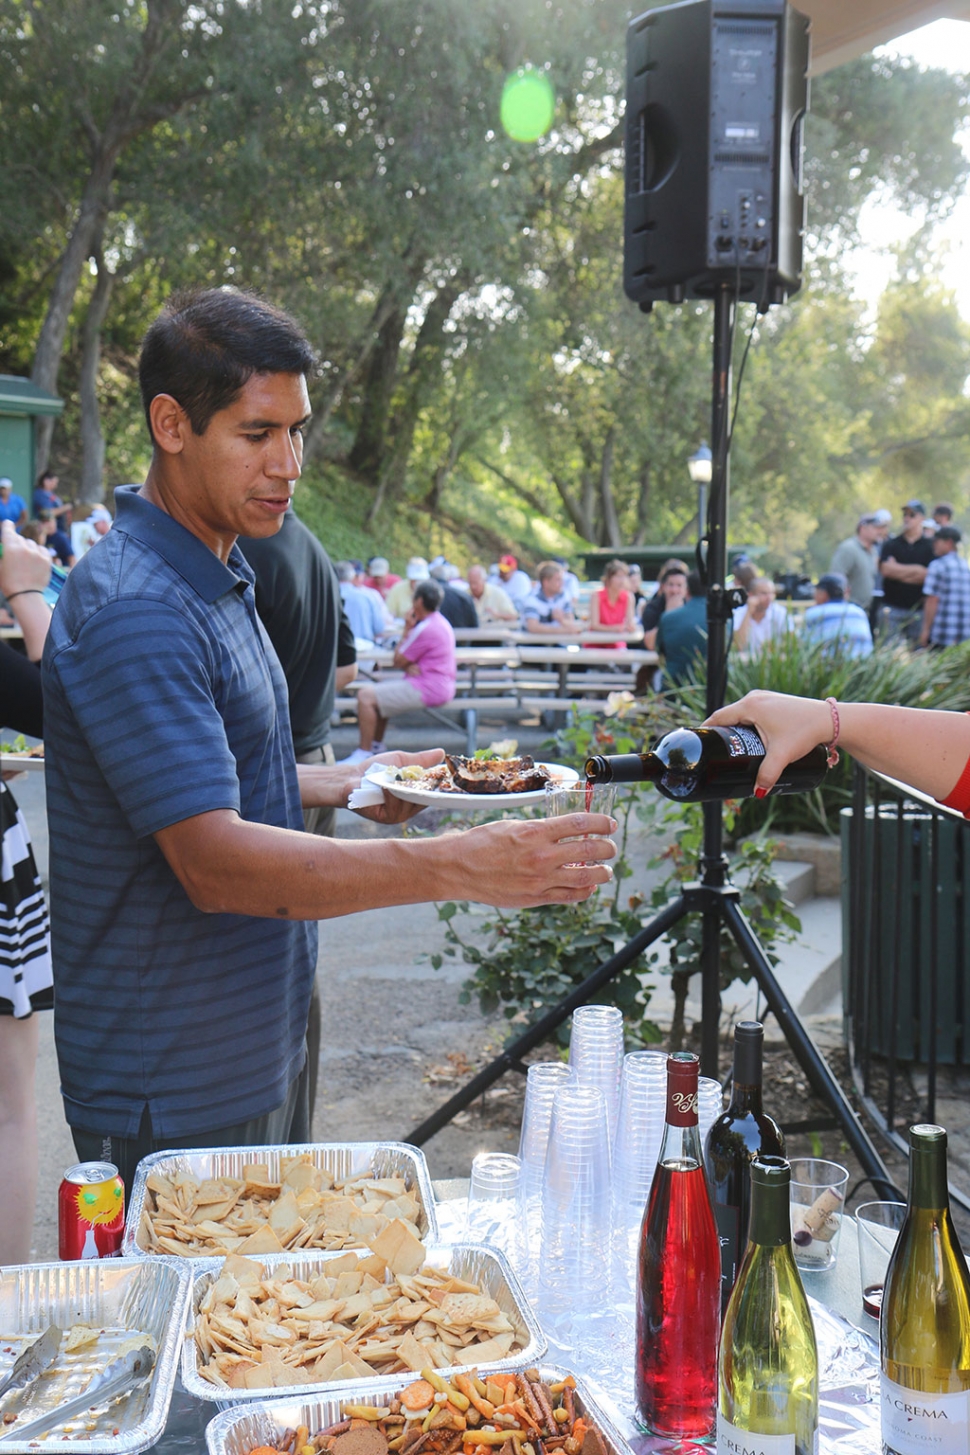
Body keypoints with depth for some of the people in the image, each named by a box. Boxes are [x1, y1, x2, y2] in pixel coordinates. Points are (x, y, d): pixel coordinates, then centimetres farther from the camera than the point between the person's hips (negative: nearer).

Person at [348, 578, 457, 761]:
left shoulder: (426, 629, -19)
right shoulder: (441, 623, 14)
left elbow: (398, 661, -11)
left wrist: (407, 629, -3)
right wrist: (411, 665, -10)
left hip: (428, 690, -11)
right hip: (441, 687, 11)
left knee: (366, 696, -15)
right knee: (379, 690, 27)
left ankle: (364, 753, -13)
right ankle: (377, 745, 29)